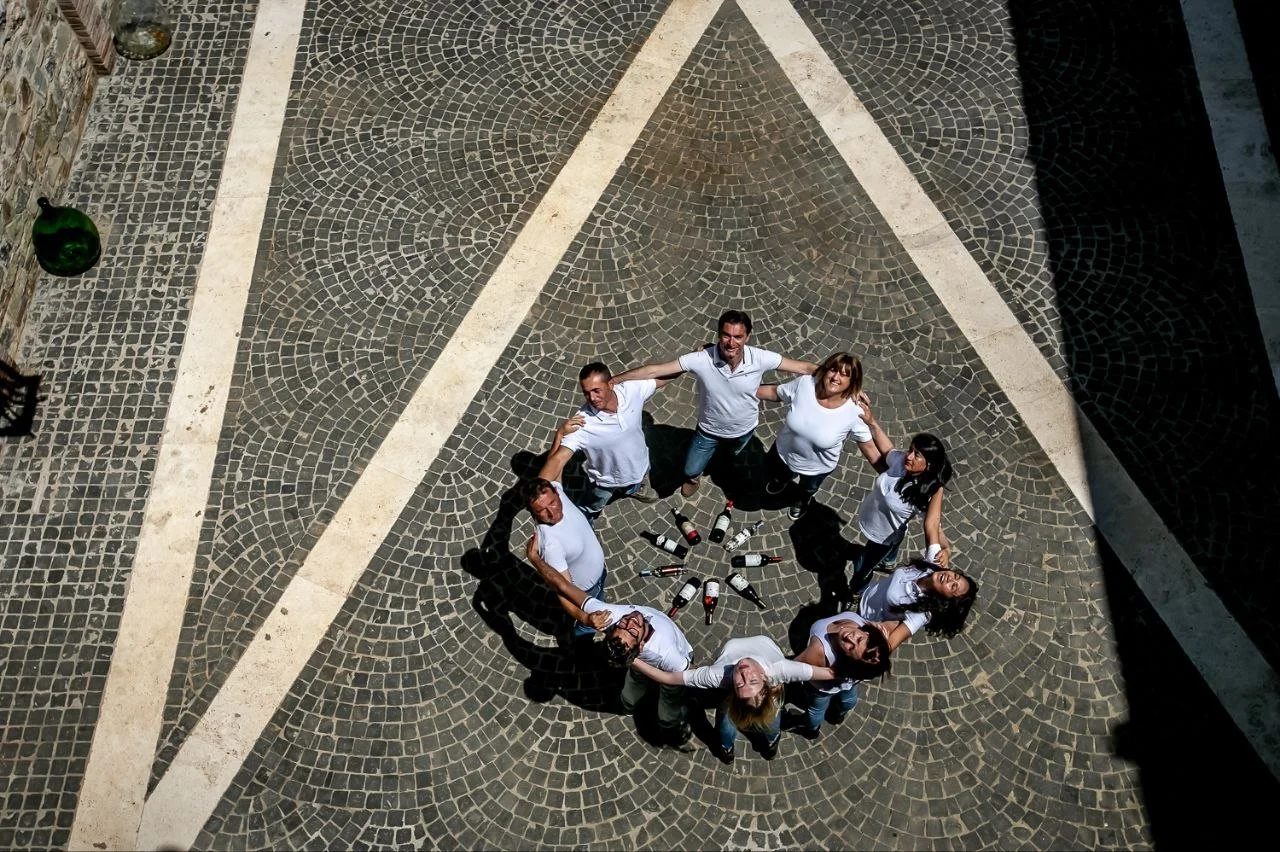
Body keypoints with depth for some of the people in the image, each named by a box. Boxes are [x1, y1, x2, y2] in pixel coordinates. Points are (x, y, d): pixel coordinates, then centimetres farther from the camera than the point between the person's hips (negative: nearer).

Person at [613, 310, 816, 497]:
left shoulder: (760, 359, -33)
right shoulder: (701, 359, -36)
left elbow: (804, 367, -23)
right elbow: (653, 370, -33)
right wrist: (612, 381, -35)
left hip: (744, 429, 1)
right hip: (709, 430, -1)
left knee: (734, 457, 34)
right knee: (691, 471, 20)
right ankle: (695, 477, 59)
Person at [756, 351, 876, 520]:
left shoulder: (855, 413, -34)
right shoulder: (804, 384, -29)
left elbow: (868, 446, -19)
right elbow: (774, 392, -11)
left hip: (818, 467, -1)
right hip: (784, 451, 1)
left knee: (808, 489, 34)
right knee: (775, 473, 35)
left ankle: (802, 500, 72)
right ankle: (784, 478, 73)